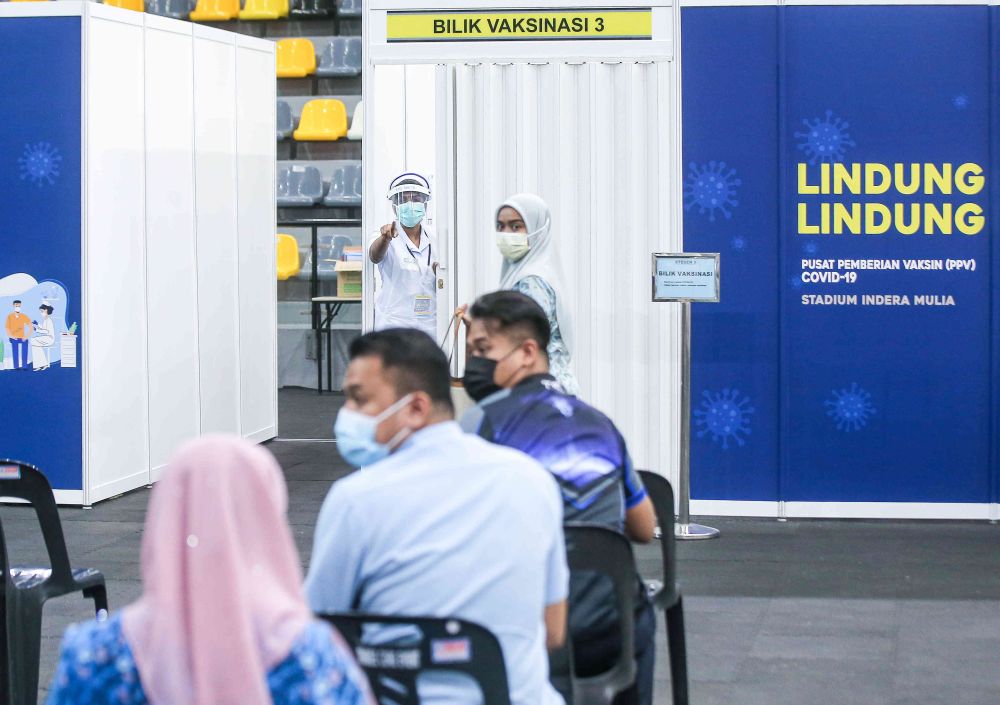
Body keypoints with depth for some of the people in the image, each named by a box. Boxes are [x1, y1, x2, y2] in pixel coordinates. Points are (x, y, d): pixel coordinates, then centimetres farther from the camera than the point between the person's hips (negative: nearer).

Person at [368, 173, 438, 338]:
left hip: (429, 326, 4)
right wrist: (385, 238, -46)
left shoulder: (434, 242, 11)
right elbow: (375, 256, -25)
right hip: (394, 324, -4)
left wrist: (441, 275, -5)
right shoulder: (386, 240, -1)